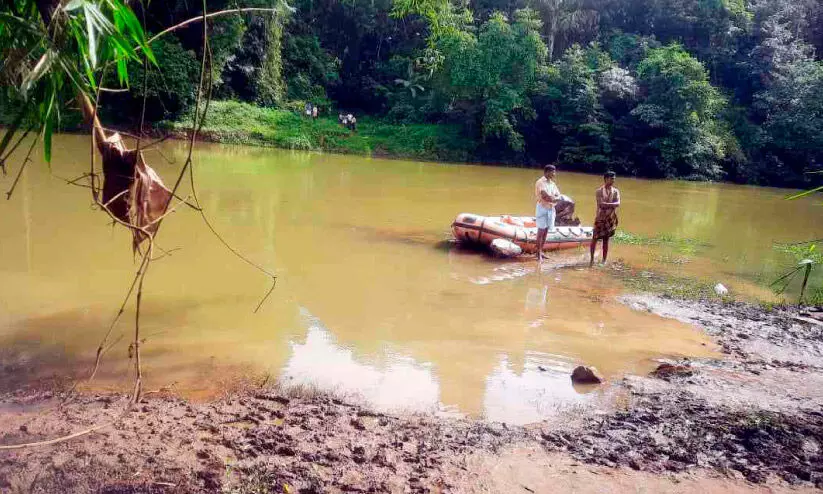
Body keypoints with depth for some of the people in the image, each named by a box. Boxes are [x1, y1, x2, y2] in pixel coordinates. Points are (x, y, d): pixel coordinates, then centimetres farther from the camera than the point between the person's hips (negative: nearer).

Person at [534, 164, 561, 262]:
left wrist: (553, 199, -15)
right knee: (541, 231, -5)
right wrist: (554, 198, -10)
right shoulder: (540, 182, -12)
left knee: (546, 231, 10)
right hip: (542, 208, -7)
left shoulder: (552, 183, 11)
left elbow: (559, 197, 5)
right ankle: (538, 253, -1)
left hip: (551, 209, 7)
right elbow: (545, 196, -23)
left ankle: (541, 251, 19)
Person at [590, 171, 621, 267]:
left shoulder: (616, 191, 4)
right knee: (595, 238, 0)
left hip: (611, 219, 2)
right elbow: (601, 204, -18)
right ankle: (592, 259, 12)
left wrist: (606, 204, -23)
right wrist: (612, 204, -16)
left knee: (606, 240, 7)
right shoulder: (599, 191, -6)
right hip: (600, 218, -2)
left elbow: (618, 204, -11)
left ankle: (604, 261, 13)